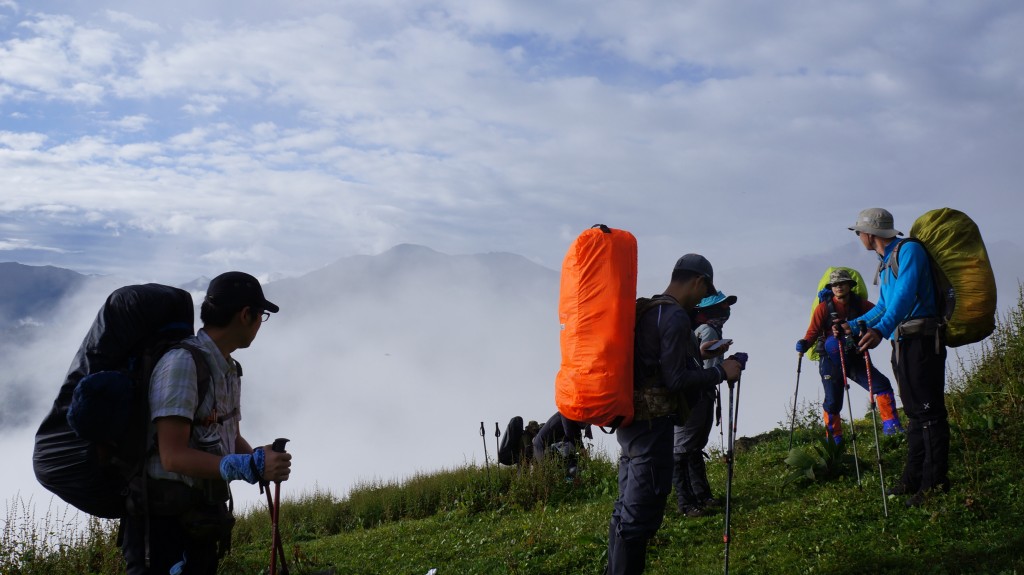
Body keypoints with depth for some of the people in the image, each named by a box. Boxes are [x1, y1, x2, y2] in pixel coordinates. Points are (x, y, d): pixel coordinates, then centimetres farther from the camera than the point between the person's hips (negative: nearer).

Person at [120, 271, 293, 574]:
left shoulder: (228, 369, 10)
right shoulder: (182, 362, -19)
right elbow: (173, 456, -25)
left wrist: (261, 458, -5)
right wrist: (250, 466, -31)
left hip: (202, 519, 9)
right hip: (164, 521, -9)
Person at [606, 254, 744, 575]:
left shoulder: (647, 310, 13)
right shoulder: (676, 317, -15)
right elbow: (676, 380, -19)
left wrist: (699, 354, 24)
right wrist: (721, 372, -8)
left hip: (631, 418, 10)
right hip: (651, 423, -10)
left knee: (628, 509, 18)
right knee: (642, 512, -6)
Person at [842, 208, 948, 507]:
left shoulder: (909, 250, -9)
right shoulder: (885, 263, 20)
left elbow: (905, 295, -24)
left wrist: (880, 329, -36)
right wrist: (853, 325, 34)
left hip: (922, 340, -10)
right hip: (902, 344, 10)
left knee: (929, 410, -9)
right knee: (914, 413, 12)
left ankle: (935, 482, -8)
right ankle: (913, 478, 17)